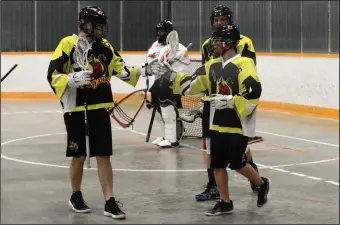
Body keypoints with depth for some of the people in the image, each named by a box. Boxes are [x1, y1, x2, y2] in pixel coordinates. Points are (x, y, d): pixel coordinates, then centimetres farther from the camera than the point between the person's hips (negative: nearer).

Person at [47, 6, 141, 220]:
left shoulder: (105, 46, 7)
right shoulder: (67, 44, -9)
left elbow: (121, 69, 10)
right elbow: (53, 76, -10)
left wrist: (140, 72, -5)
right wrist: (72, 80, -26)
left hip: (99, 108, 4)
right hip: (75, 109, -4)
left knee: (103, 155, 3)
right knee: (79, 156, 7)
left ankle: (110, 202, 6)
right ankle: (76, 196, 29)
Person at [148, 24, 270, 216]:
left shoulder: (244, 64, -13)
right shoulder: (212, 65, 9)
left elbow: (254, 92, -21)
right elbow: (192, 83, 7)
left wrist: (230, 101, -23)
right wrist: (171, 75, -2)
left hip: (239, 125, -7)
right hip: (217, 124, 7)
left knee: (237, 164, 0)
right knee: (217, 164, 7)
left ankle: (262, 184, 27)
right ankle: (225, 202, 19)